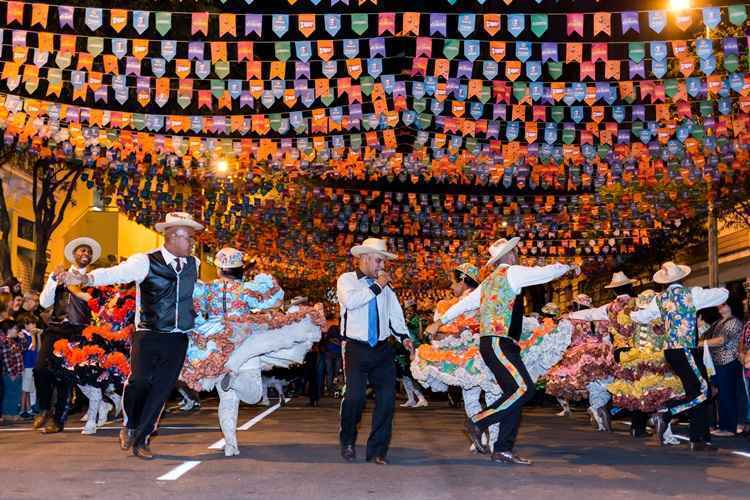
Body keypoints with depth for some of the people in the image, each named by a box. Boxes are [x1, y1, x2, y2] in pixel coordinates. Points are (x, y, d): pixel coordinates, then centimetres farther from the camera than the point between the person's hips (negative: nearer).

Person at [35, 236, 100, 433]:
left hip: (77, 332, -1)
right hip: (55, 329, 2)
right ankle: (44, 409, 11)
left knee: (66, 374, -2)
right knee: (41, 369, -12)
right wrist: (54, 280, -8)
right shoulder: (58, 274, 15)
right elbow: (44, 302, 6)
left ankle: (59, 418, 10)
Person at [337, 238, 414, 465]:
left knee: (387, 397, -4)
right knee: (355, 396, -14)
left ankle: (377, 450, 7)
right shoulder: (346, 280, 4)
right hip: (356, 348, -4)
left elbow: (395, 313, 15)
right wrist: (376, 287, -12)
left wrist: (403, 336, -1)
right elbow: (350, 301, -17)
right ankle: (347, 443, 12)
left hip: (382, 350, 4)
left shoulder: (385, 286, 16)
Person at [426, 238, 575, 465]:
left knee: (515, 393, 6)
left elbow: (465, 302, 25)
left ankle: (502, 450, 4)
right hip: (498, 343, -9)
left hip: (498, 345, 10)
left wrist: (440, 322, 34)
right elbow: (549, 272, -3)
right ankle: (478, 422, -13)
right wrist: (566, 267, 17)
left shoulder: (489, 281, 20)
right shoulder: (512, 273, -5)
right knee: (524, 388, -17)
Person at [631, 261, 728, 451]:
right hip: (686, 350, -7)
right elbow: (723, 294, 1)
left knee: (696, 392, 10)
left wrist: (631, 314, 39)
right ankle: (665, 413, -17)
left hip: (670, 350, 7)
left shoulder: (659, 299, 8)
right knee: (700, 391, -5)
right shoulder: (692, 294, -6)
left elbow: (643, 317, 18)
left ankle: (699, 440, 10)